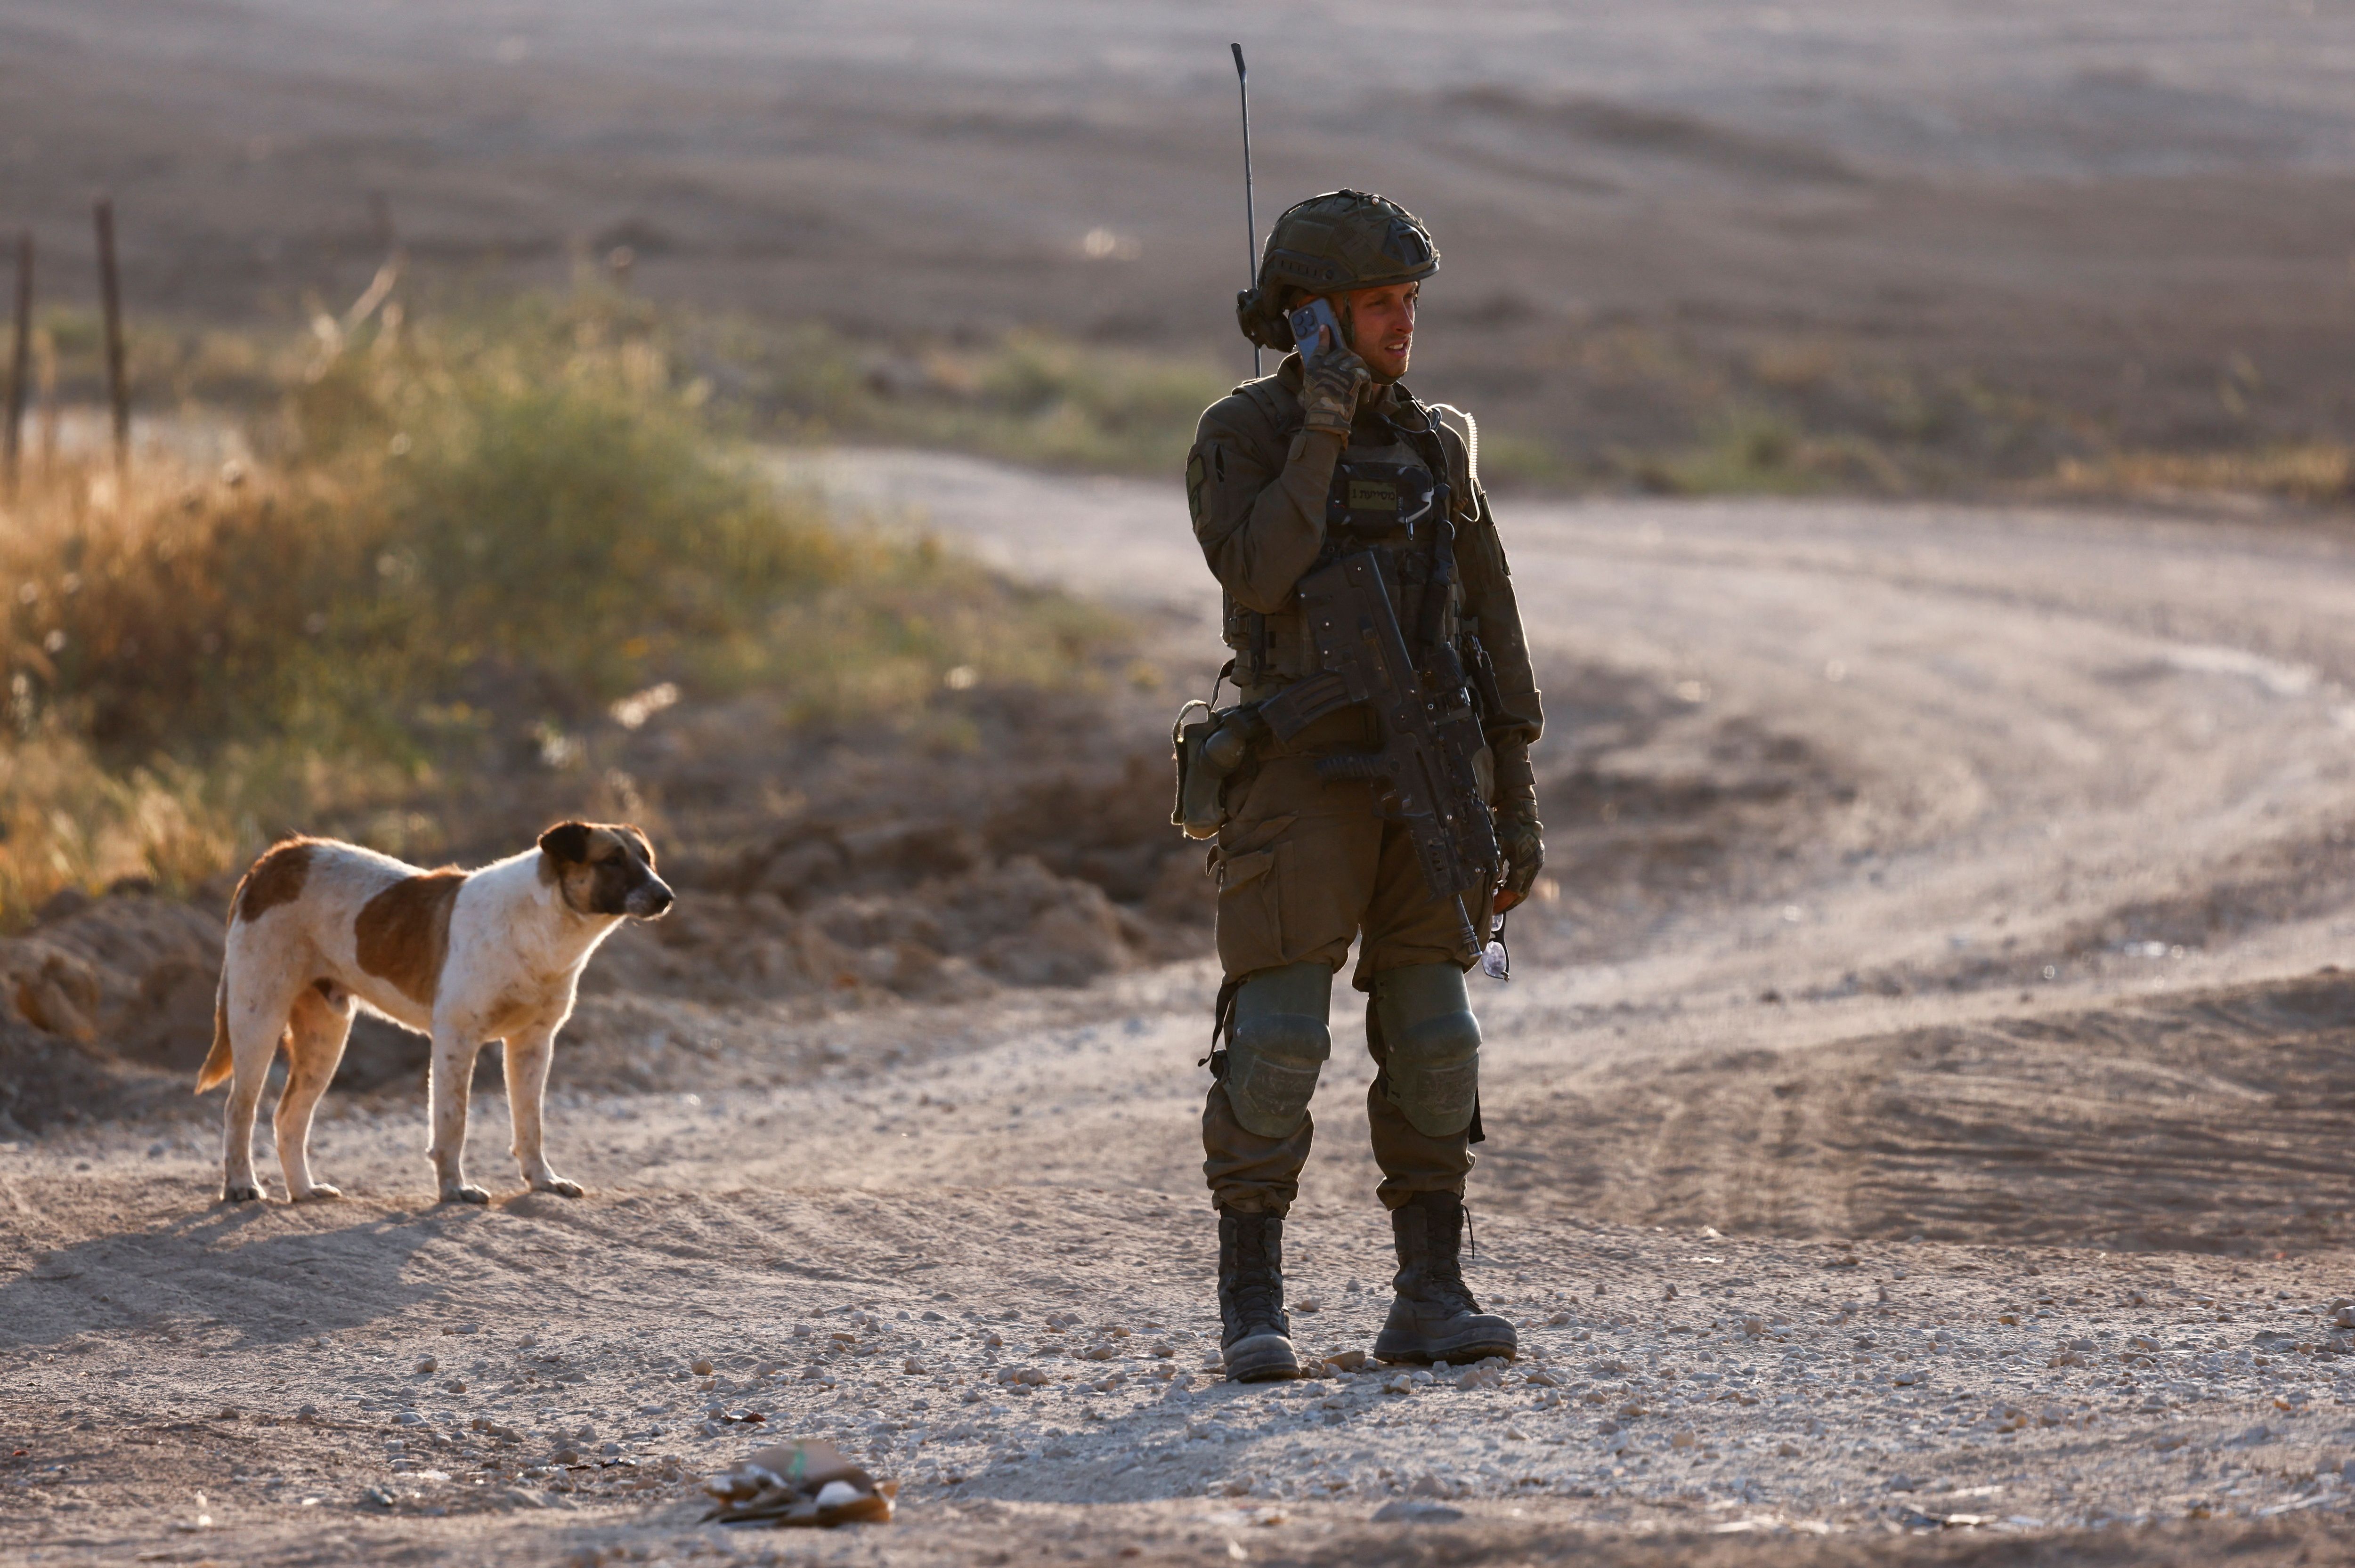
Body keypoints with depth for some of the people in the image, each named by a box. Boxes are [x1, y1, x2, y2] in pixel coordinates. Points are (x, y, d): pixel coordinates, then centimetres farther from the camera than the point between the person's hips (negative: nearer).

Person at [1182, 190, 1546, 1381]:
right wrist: (1321, 434, -21)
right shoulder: (1239, 441, -4)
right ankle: (1254, 1311, -2)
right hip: (1299, 773, -5)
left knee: (1432, 1042, 2)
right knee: (1277, 1039, -9)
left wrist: (1518, 802, 9)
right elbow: (1258, 578, -22)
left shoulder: (1434, 450, 11)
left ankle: (1432, 1301, 8)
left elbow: (1491, 634, 12)